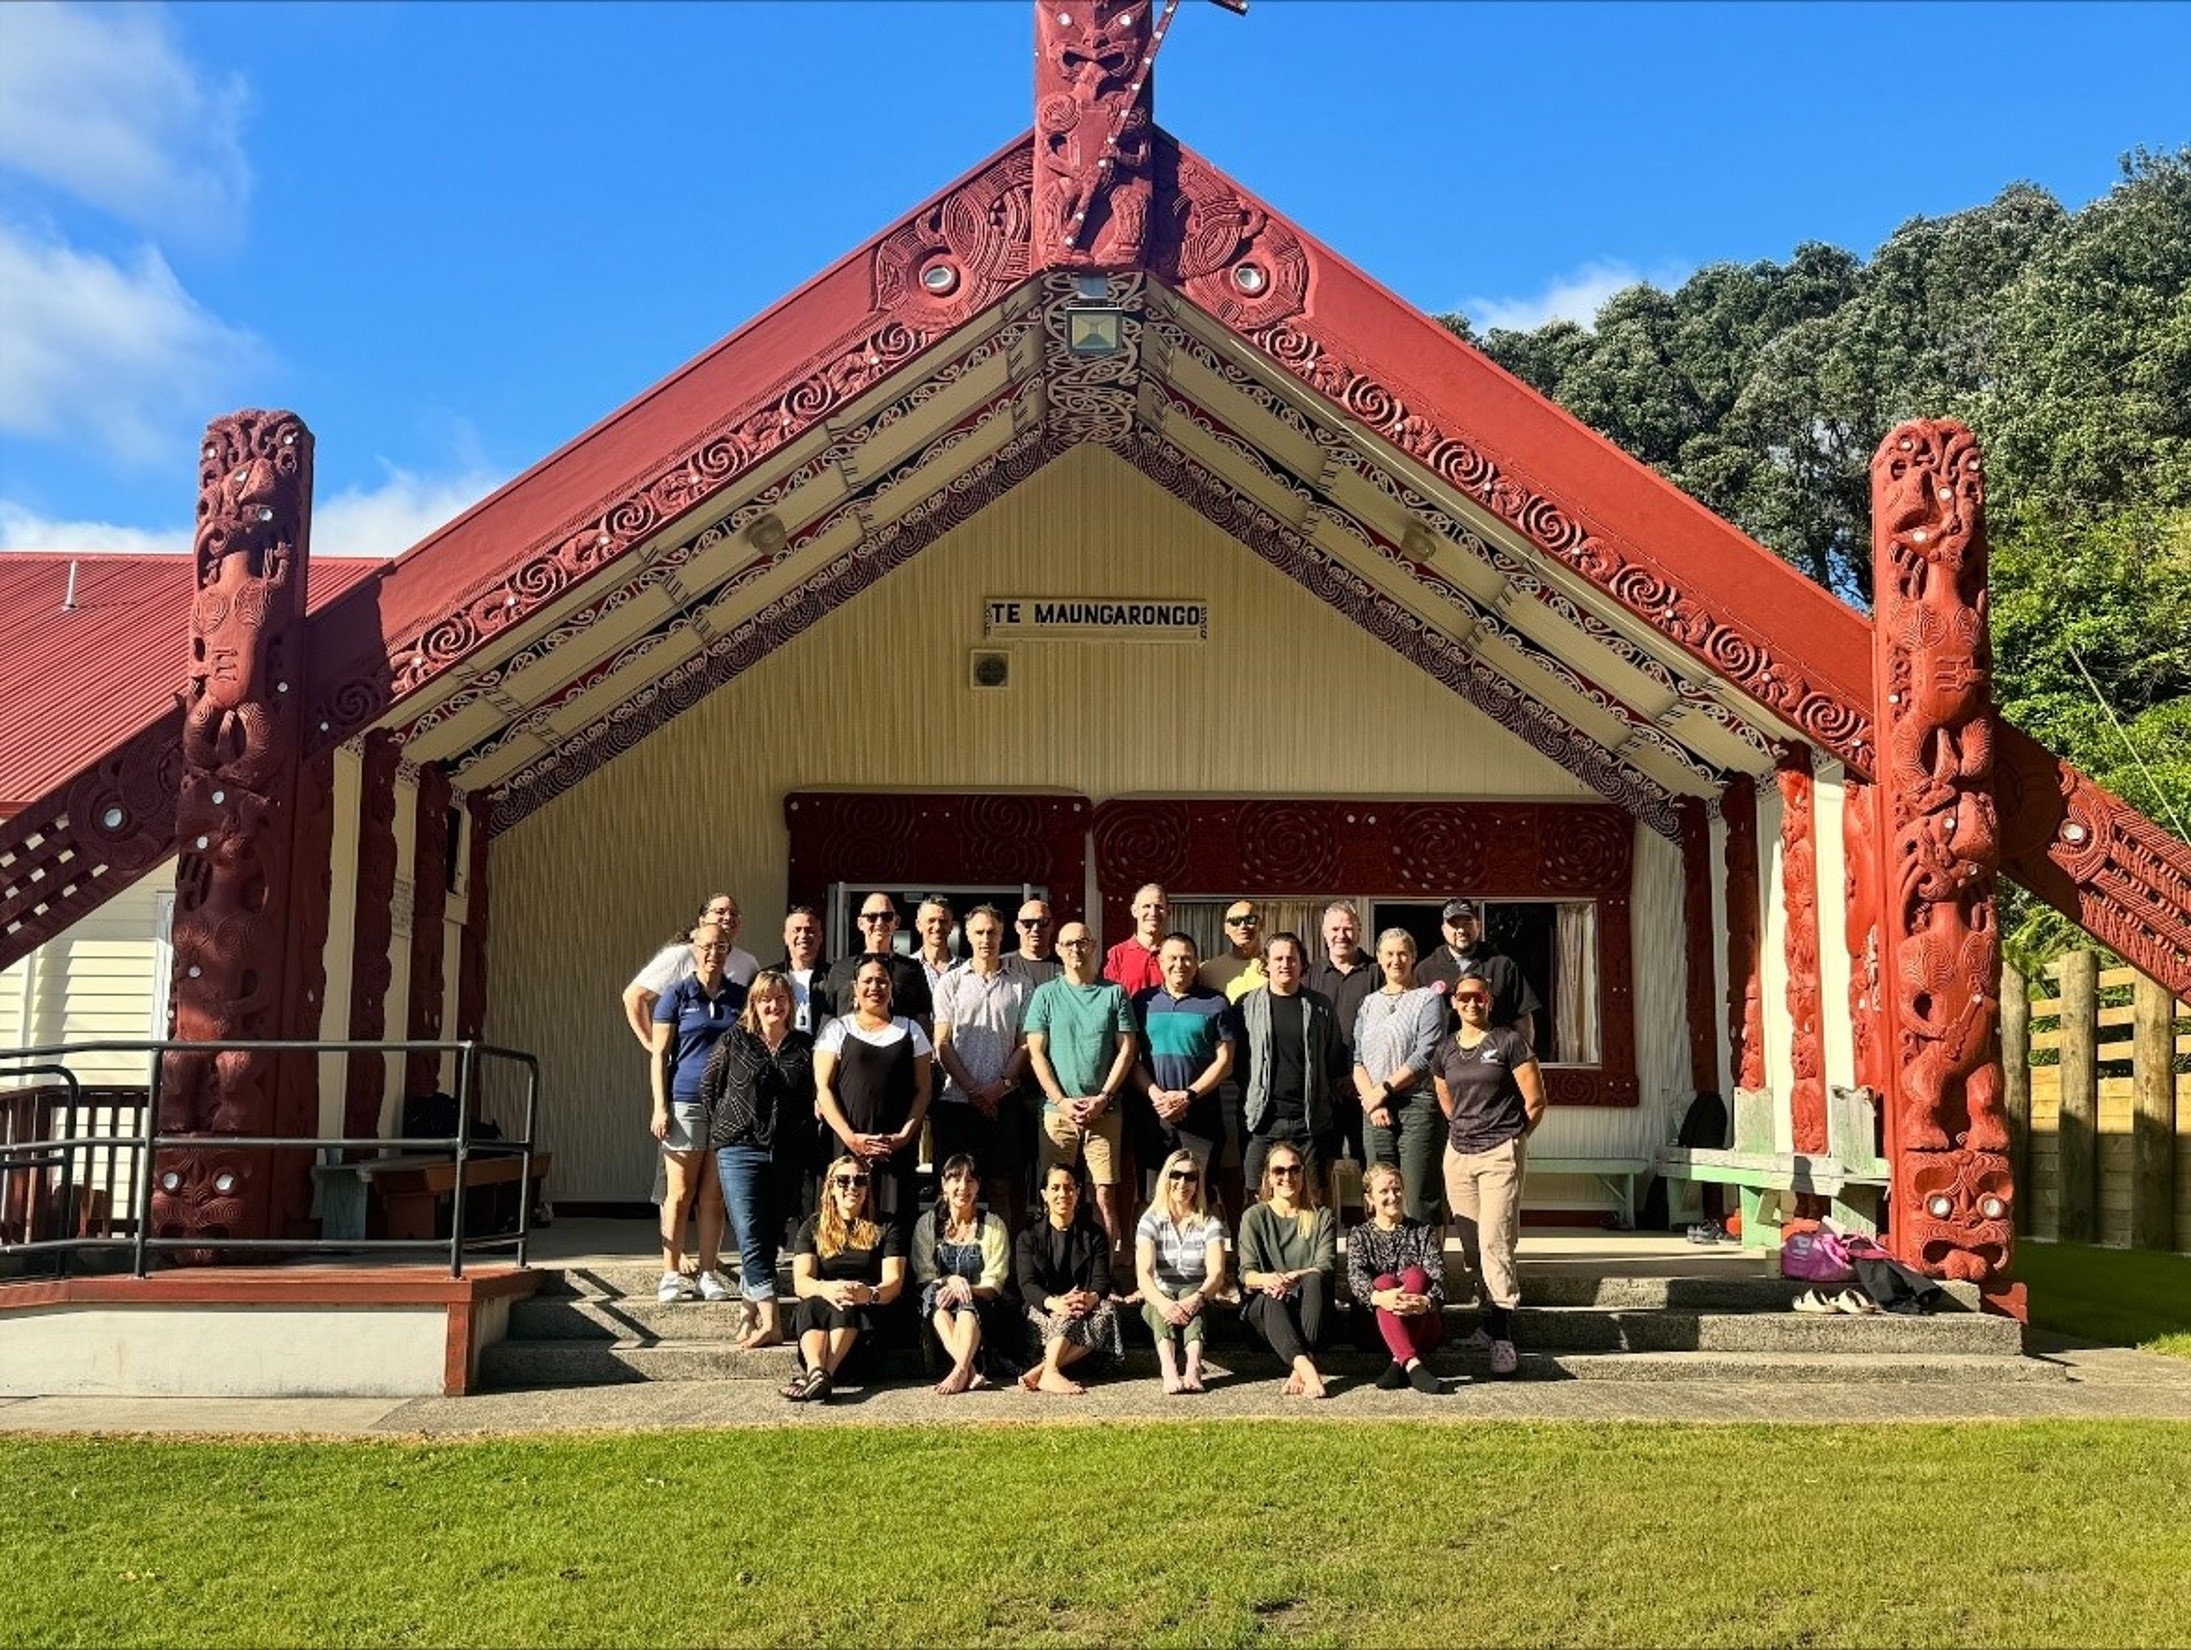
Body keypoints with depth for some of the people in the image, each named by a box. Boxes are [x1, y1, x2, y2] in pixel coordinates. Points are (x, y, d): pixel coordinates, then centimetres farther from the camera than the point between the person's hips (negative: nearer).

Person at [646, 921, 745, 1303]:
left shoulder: (740, 997, 10)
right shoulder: (676, 996, 2)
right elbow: (659, 1055, 1)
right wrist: (660, 1107, -6)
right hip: (687, 1102, -2)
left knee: (714, 1196, 6)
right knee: (680, 1193, 0)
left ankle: (709, 1273, 13)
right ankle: (671, 1274, 7)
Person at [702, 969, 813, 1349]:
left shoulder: (805, 1047, 6)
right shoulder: (734, 1042, 4)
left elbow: (817, 1097, 12)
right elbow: (708, 1087, 13)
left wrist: (805, 1135, 4)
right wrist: (723, 1128, 10)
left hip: (787, 1155, 2)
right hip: (741, 1150, -2)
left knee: (770, 1238, 7)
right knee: (751, 1239, -10)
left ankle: (753, 1314, 17)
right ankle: (770, 1323, -14)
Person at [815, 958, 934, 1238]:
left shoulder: (910, 1031, 14)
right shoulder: (838, 1030, 10)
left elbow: (923, 1089, 10)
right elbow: (823, 1088, 2)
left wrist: (905, 1135, -5)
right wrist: (850, 1137, -9)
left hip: (898, 1149, 1)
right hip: (847, 1146, -1)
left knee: (896, 1220, -7)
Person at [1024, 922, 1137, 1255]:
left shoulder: (1114, 993, 7)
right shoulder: (1046, 995, 8)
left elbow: (1126, 1050, 5)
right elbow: (1036, 1053, 4)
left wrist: (1103, 1098, -6)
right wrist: (1062, 1101, -6)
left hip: (1104, 1111, 0)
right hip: (1058, 1110, 1)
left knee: (1106, 1195, -4)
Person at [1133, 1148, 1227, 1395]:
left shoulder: (1210, 1223, 2)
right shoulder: (1151, 1221, 1)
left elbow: (1216, 1274, -14)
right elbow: (1144, 1274, -15)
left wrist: (1197, 1298, -37)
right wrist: (1163, 1303, -38)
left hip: (1195, 1303, 0)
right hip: (1158, 1303, 0)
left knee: (1190, 1294, -34)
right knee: (1161, 1302, -34)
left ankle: (1192, 1365, -59)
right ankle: (1169, 1369, -60)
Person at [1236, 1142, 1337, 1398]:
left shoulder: (1322, 1218, 11)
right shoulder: (1254, 1217, 9)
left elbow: (1326, 1267, -5)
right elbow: (1246, 1273, -3)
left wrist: (1292, 1277, -27)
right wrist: (1266, 1279, -29)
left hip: (1308, 1306, 0)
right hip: (1264, 1308, 0)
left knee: (1314, 1281, -32)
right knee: (1271, 1298, -35)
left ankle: (1300, 1371, -45)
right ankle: (1307, 1368, -55)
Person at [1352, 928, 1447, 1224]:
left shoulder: (1428, 999, 2)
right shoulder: (1369, 1003, 16)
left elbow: (1425, 1056, -9)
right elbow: (1357, 1059, 10)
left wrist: (1383, 1090, -9)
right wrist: (1371, 1101, -5)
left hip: (1417, 1106, -5)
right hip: (1375, 1110, 5)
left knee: (1420, 1198, -6)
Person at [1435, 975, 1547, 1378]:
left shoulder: (1508, 1042, -4)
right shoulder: (1446, 1050, 11)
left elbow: (1535, 1101, -2)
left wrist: (1511, 1137, 6)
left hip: (1501, 1154, -5)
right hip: (1458, 1154, 5)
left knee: (1494, 1243, -14)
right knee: (1471, 1247, 6)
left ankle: (1502, 1334, -11)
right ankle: (1489, 1317, 17)